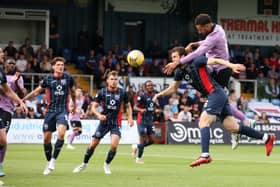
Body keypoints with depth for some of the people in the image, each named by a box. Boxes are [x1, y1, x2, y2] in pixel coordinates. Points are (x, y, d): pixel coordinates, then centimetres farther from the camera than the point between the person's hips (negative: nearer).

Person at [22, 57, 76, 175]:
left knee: (61, 133, -25)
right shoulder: (48, 79, 0)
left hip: (63, 110, -1)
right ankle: (48, 163, 20)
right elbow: (37, 91, 10)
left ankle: (53, 160, -13)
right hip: (51, 110, 1)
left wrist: (74, 104, 29)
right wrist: (23, 99, 5)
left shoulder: (68, 78, 0)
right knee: (46, 138, 1)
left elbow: (72, 90, 19)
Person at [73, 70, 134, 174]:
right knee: (93, 144, 2)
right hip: (104, 122, 0)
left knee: (114, 145, -20)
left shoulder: (122, 92, -2)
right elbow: (93, 107, -5)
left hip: (116, 123, 0)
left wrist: (130, 118, -2)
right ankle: (84, 164, 25)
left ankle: (107, 164, 5)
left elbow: (128, 106, 13)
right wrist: (99, 115, -24)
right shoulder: (102, 92, -5)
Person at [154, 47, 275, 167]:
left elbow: (215, 61, -16)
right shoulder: (180, 72, 13)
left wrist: (232, 66, -30)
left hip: (216, 93, -8)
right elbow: (173, 88, 26)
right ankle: (266, 137, 11)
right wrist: (160, 94, 12)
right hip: (213, 97, 8)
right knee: (232, 127, 3)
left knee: (203, 122, -17)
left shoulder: (196, 62, -9)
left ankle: (205, 155, -23)